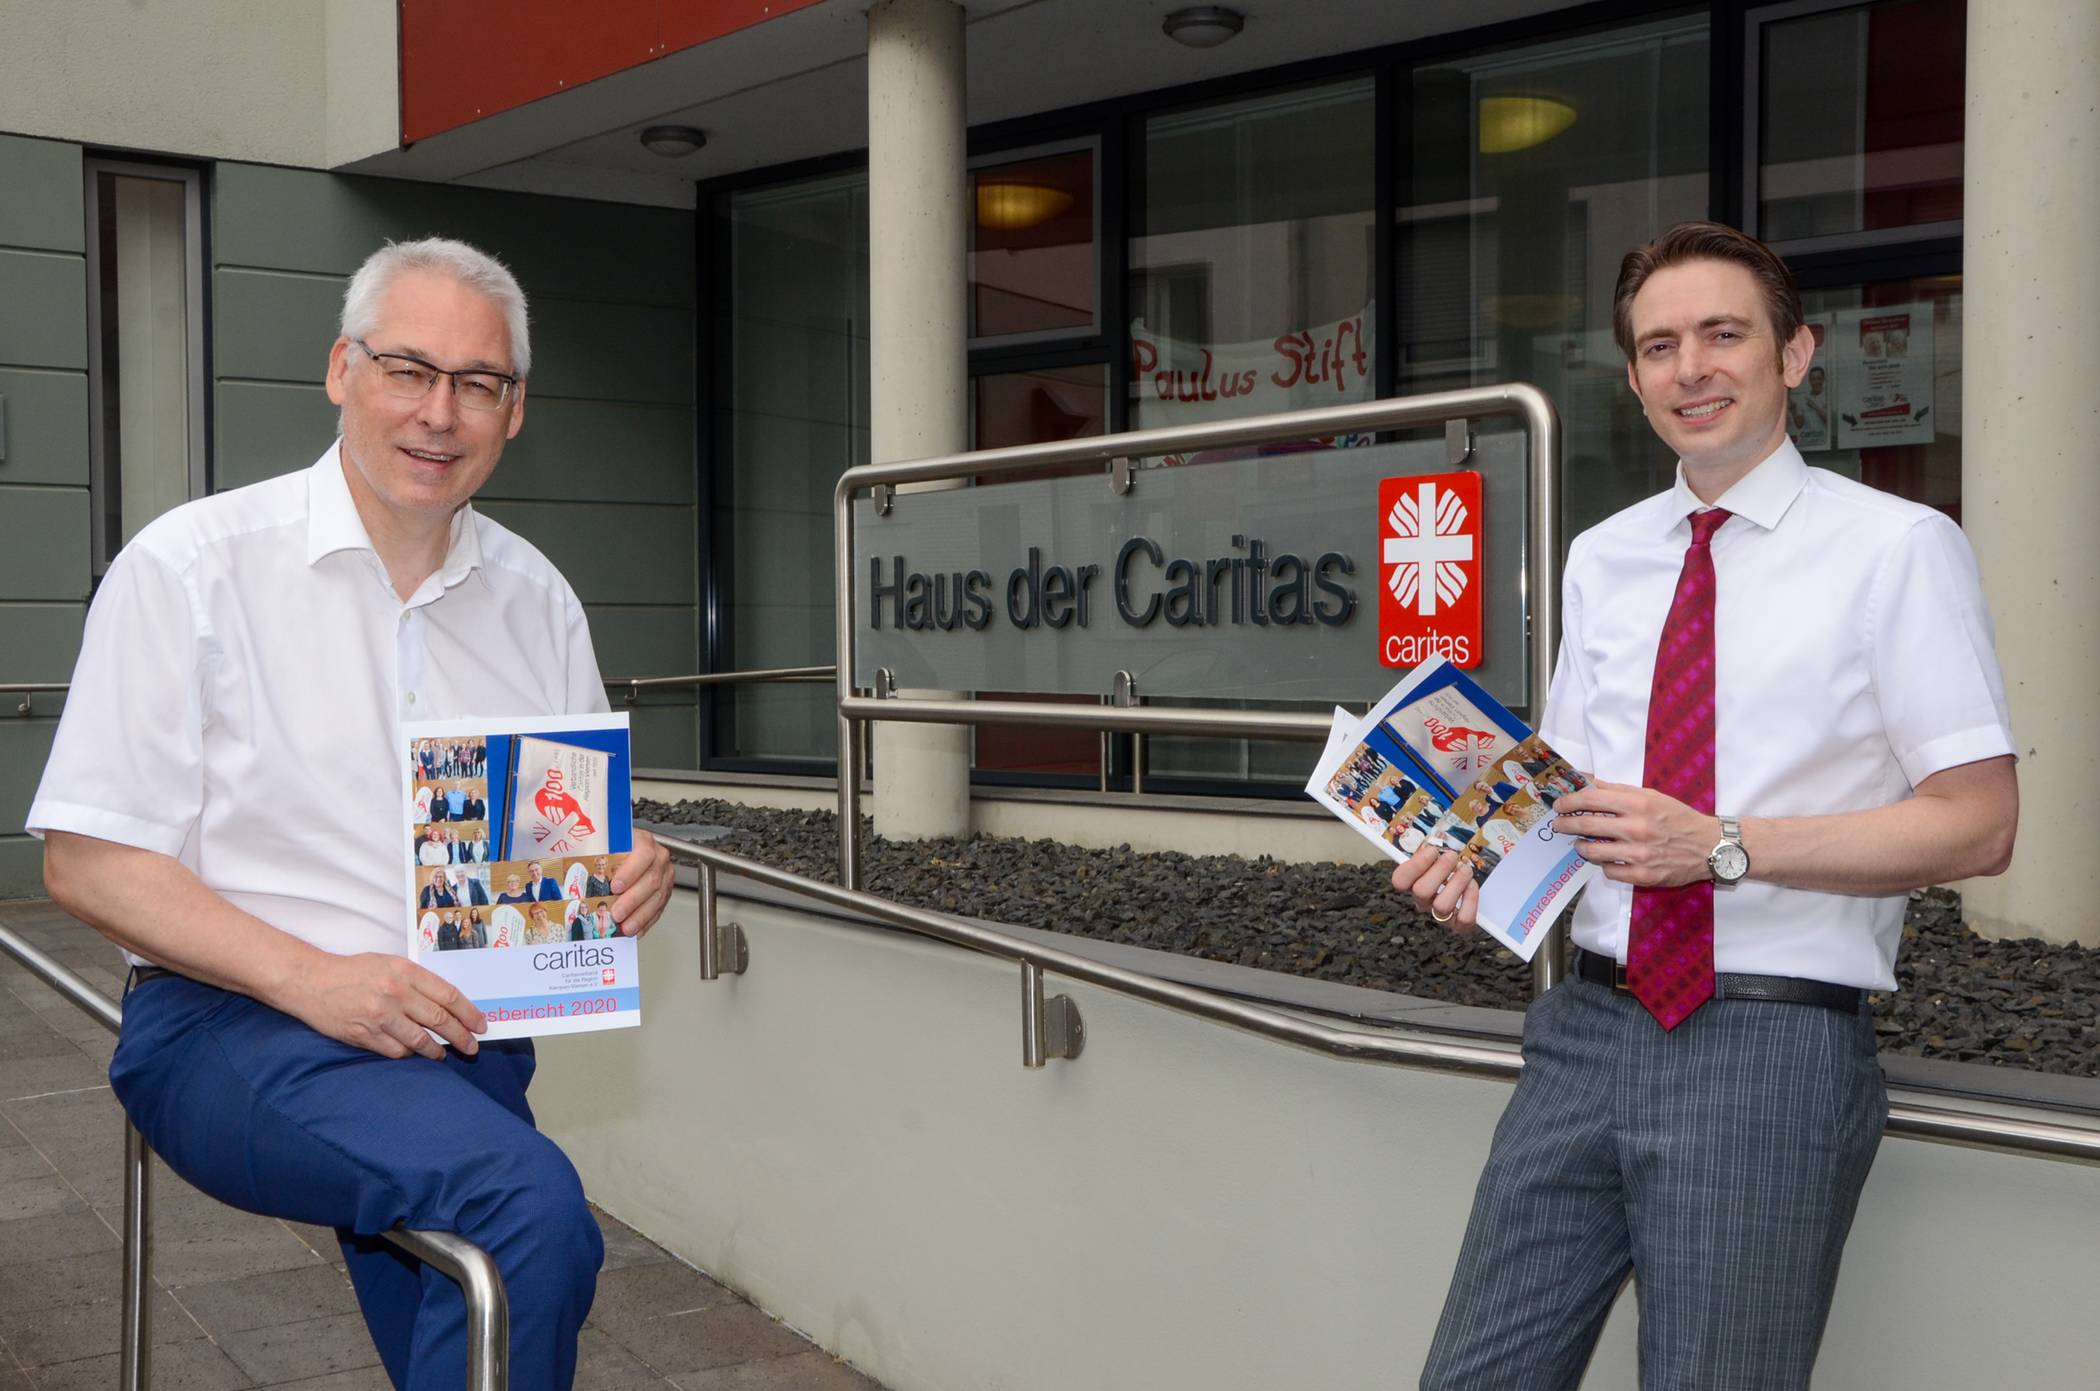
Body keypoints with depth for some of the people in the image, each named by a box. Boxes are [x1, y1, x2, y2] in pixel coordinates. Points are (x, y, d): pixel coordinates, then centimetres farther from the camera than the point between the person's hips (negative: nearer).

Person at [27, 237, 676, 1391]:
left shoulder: (536, 598, 11)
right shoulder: (192, 567, -4)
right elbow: (87, 862, -6)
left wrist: (630, 871, -8)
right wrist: (314, 979, -19)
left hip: (464, 1040, 5)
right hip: (235, 1027, -5)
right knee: (531, 1206, -30)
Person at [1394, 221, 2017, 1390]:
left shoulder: (1898, 548, -5)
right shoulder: (1601, 561, 12)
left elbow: (1978, 823, -9)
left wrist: (1723, 847, -19)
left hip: (1774, 1043, -5)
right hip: (1592, 1024, 5)